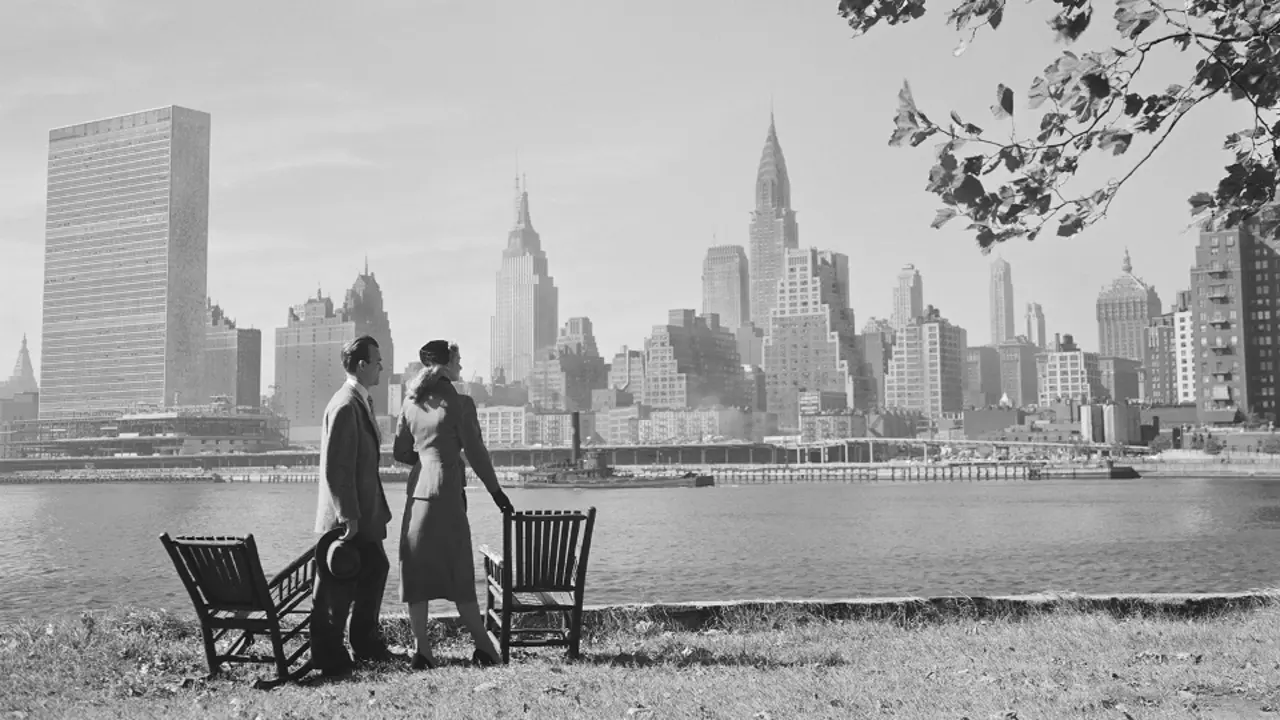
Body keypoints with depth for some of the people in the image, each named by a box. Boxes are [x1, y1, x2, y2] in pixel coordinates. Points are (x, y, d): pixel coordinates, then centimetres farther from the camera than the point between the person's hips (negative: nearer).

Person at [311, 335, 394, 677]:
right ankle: (328, 656, 9)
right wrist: (348, 517, -24)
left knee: (374, 570, 18)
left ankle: (365, 642, 30)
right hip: (347, 517, -10)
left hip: (363, 512, 10)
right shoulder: (345, 406, -20)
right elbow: (335, 469, -24)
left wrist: (376, 509, 20)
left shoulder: (362, 401, 12)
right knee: (338, 587, -1)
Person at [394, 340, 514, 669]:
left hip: (417, 490, 5)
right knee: (459, 575, 1)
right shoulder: (459, 403, -9)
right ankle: (483, 647, 6)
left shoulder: (412, 402, 7)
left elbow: (401, 451, 12)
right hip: (446, 493, -5)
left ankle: (422, 650, 6)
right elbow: (476, 452, -7)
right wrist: (496, 491, 2)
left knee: (417, 573, 6)